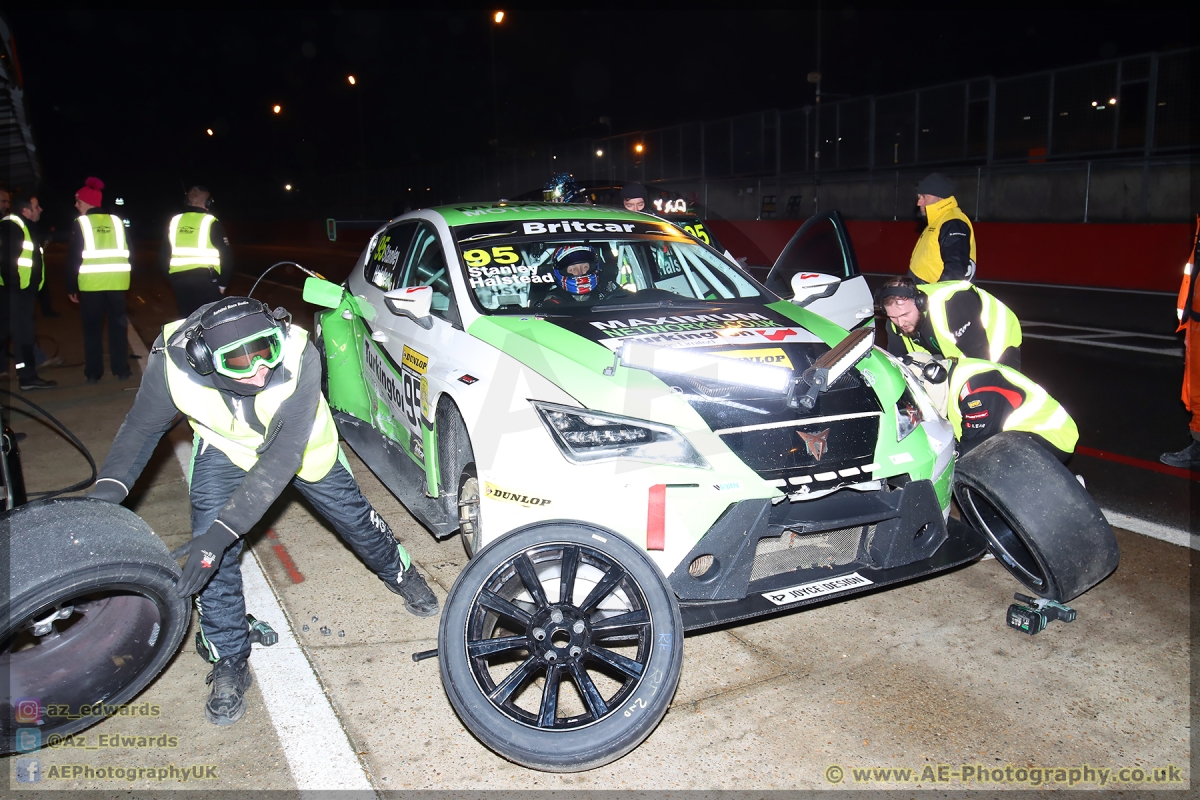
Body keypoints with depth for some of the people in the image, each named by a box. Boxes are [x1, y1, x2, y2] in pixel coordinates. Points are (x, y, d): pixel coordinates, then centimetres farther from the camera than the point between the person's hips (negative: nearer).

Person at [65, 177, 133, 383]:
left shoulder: (81, 223, -2)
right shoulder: (116, 221, 9)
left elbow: (74, 257, -3)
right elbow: (127, 253, 10)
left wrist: (71, 287, 2)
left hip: (90, 283, -2)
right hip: (116, 282, 3)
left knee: (92, 328, 7)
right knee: (118, 326, 9)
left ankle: (94, 372, 7)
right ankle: (121, 370, 9)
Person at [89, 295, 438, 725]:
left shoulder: (298, 357, -42)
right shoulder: (172, 362, -35)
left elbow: (282, 457, -42)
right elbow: (141, 428, -17)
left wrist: (223, 531, -48)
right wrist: (108, 489, -35)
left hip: (300, 445, -1)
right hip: (226, 449, 1)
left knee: (353, 514, 11)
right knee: (210, 556, -13)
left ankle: (402, 573, 43)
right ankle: (230, 663, 8)